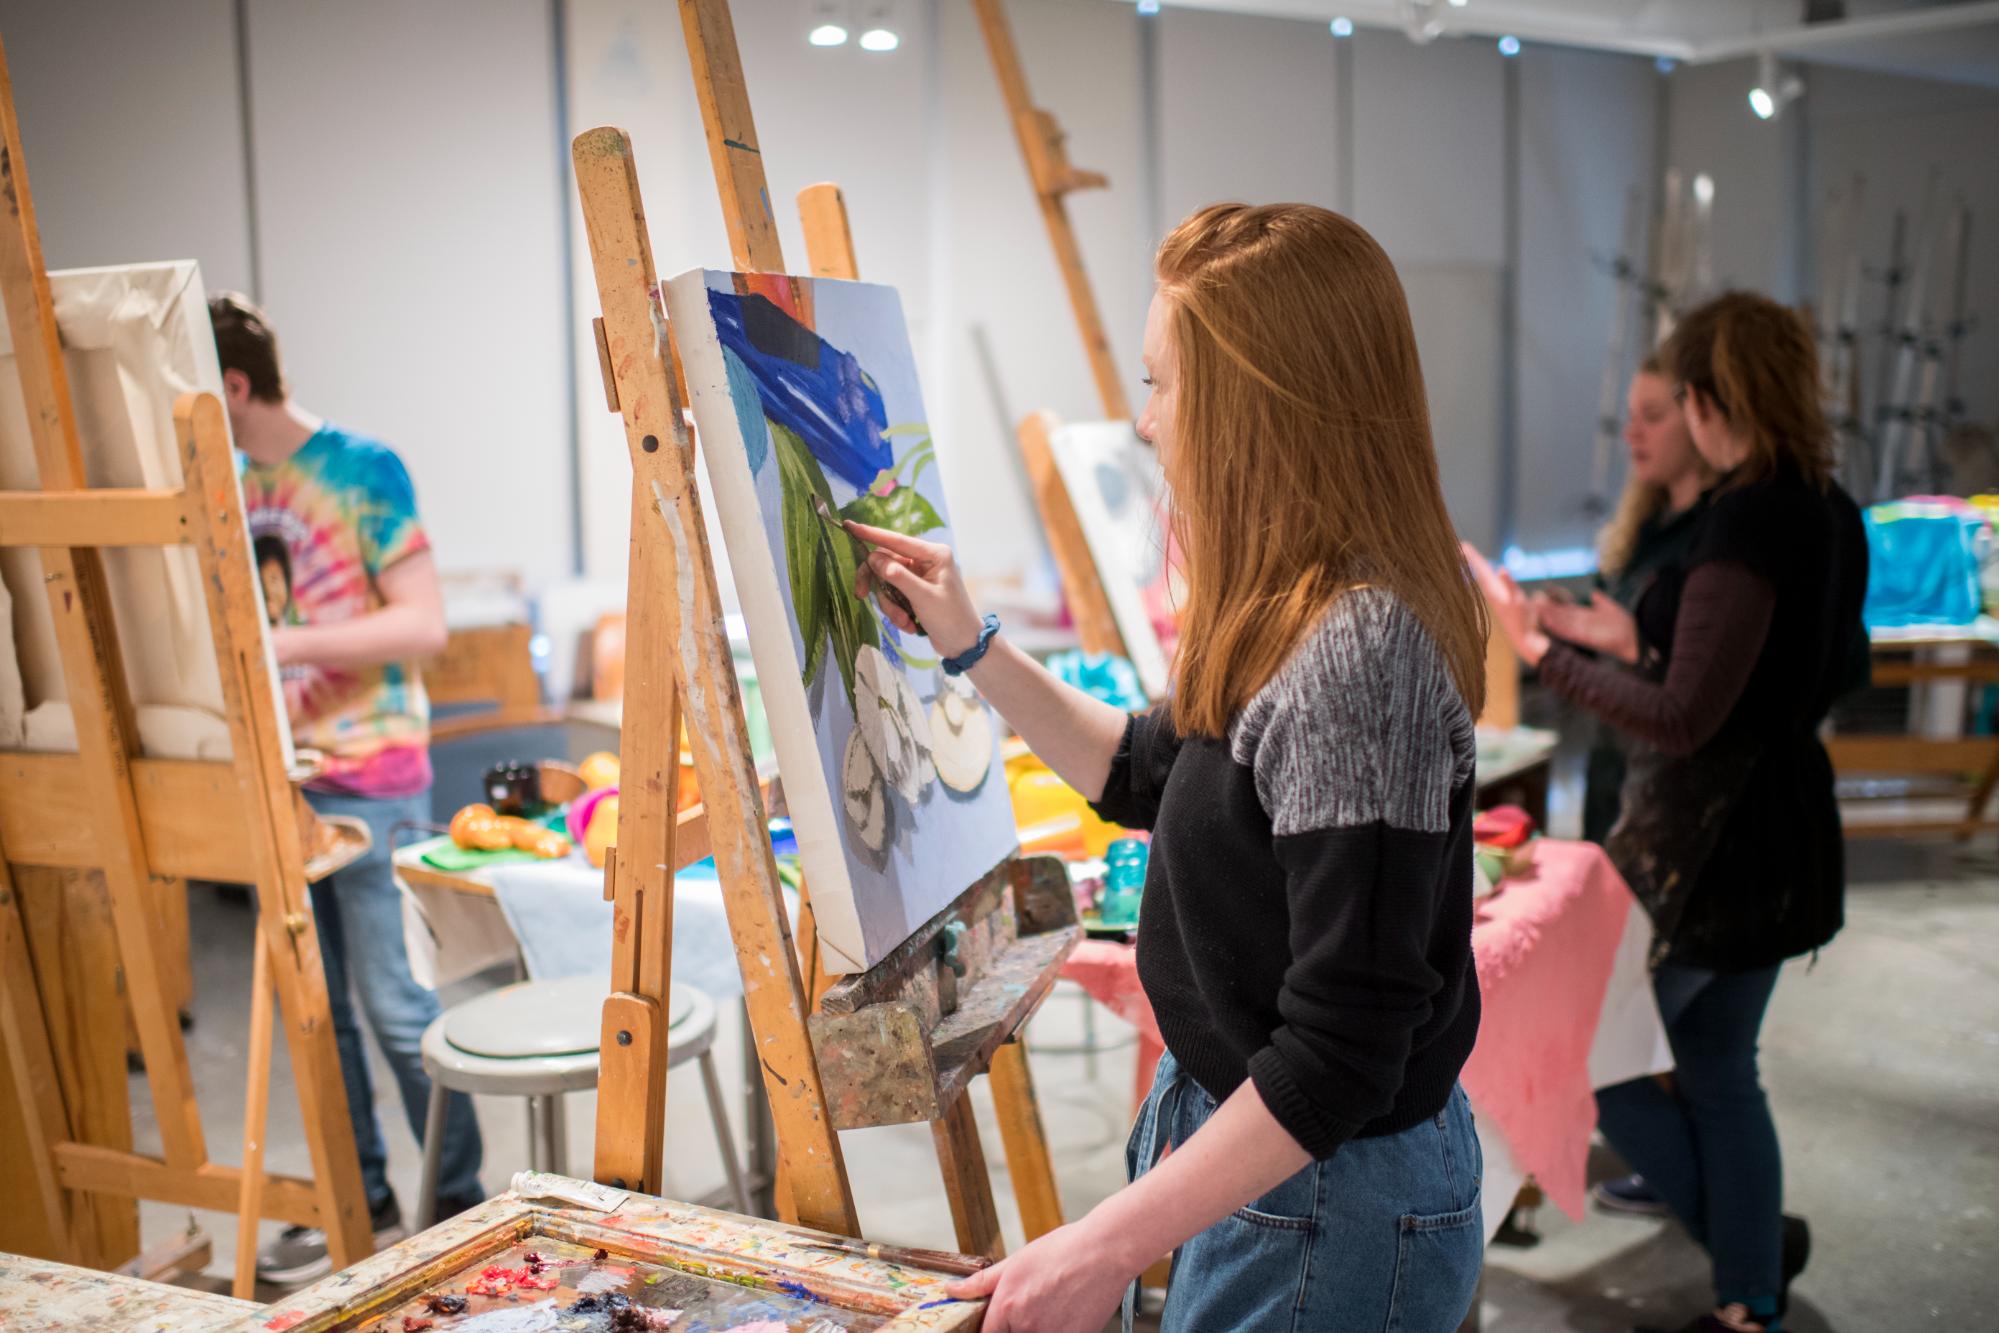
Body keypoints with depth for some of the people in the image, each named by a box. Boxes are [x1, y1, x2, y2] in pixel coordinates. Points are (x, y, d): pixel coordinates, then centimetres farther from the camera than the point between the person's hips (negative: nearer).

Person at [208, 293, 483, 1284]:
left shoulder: (363, 468, -10)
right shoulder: (226, 484, 10)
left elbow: (423, 625, -16)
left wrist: (284, 645, -22)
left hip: (368, 776, -7)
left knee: (395, 1004, -2)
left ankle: (459, 1205, 13)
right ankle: (361, 1204, 25)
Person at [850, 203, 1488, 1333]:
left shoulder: (1358, 653, -29)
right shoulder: (1303, 618, 2)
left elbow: (1341, 1055, -28)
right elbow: (1148, 774, 20)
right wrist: (972, 646, 14)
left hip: (1325, 1214, -9)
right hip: (1252, 1152, 9)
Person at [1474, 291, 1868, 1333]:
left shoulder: (1746, 520, -22)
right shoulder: (1829, 512, 7)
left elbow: (1684, 719, -24)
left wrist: (1543, 650, -19)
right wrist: (1637, 643, 16)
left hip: (1705, 845, -10)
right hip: (1782, 827, 10)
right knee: (1719, 1075, 20)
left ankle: (1751, 1240, 21)